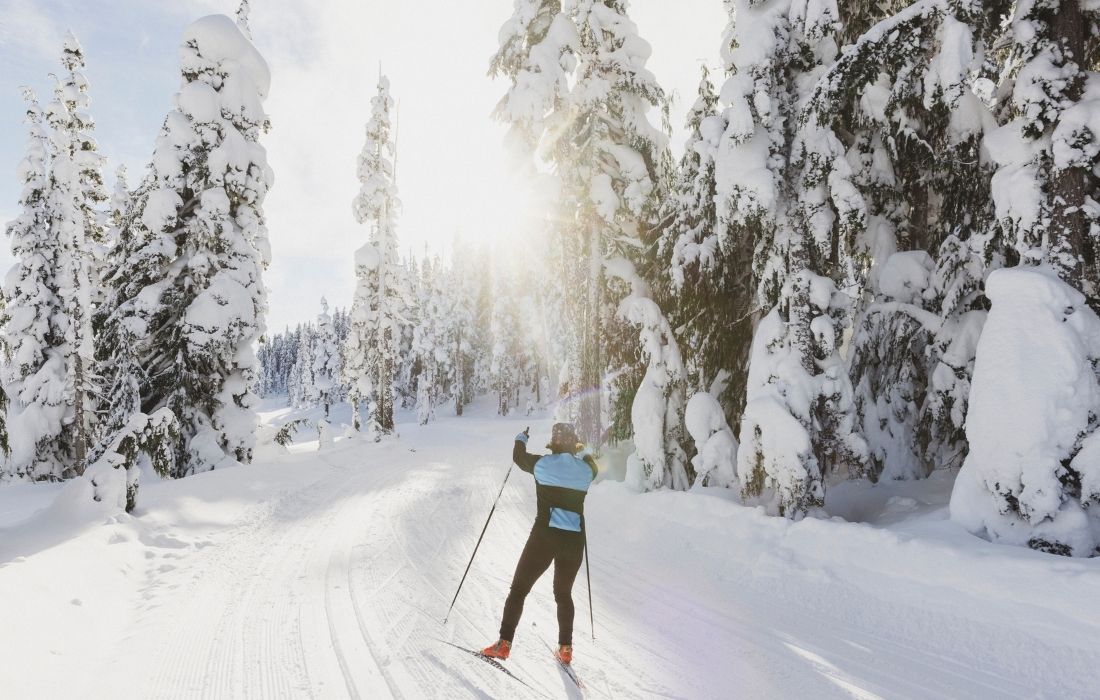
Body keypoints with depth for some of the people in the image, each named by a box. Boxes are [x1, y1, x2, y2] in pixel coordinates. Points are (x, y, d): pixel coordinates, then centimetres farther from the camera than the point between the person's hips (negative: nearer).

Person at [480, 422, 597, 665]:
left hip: (544, 537, -3)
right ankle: (565, 649, 24)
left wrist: (521, 438, 36)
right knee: (564, 594, 22)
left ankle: (504, 644, 7)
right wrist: (583, 450, 47)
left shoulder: (542, 464, -5)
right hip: (574, 541, 3)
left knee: (519, 589, 10)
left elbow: (519, 457, 16)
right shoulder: (585, 469, 2)